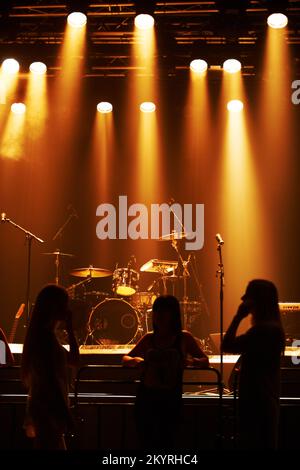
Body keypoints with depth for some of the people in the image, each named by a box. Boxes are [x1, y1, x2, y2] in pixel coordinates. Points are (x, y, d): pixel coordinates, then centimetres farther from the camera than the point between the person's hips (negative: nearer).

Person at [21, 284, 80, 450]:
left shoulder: (43, 334, 13)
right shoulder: (46, 336, -17)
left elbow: (74, 361, 19)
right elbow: (51, 380, -22)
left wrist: (70, 330, 11)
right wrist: (65, 416, -22)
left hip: (43, 407, 10)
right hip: (48, 409, -10)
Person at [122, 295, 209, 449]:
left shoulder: (184, 338, 2)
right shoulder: (149, 338, 9)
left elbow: (205, 361, 6)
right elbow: (126, 358, 18)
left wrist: (191, 361, -15)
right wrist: (135, 360, -5)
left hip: (171, 399, -3)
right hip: (146, 397, 3)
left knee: (165, 442, -5)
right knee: (146, 442, 7)